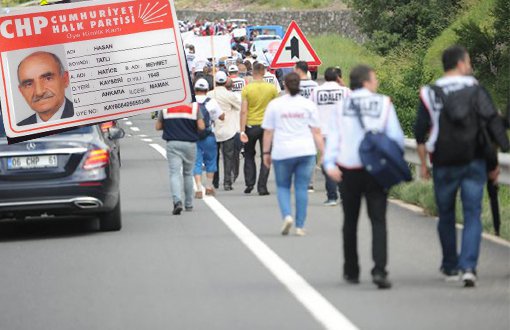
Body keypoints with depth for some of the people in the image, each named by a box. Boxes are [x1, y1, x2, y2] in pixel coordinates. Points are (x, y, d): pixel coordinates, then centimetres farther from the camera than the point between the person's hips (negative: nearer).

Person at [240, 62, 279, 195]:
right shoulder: (272, 88, -3)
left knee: (249, 155, 17)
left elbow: (244, 111, -10)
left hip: (251, 125, 0)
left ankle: (249, 184, 11)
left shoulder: (247, 89, -8)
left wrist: (242, 131, -9)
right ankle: (262, 187, 0)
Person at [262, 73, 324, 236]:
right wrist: (323, 152, 4)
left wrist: (266, 152, 9)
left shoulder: (274, 105, 0)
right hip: (306, 152, 1)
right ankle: (300, 226, 4)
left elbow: (268, 132, 1)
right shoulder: (308, 104, 3)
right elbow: (316, 132, 1)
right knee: (302, 187, 6)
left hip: (283, 152, -1)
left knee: (282, 186, 13)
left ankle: (287, 215, -9)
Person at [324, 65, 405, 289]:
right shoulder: (383, 104, -2)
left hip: (348, 170, 2)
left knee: (350, 221, 15)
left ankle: (351, 271, 22)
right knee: (378, 220, -3)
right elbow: (396, 138, -5)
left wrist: (330, 163, -13)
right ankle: (379, 269, -19)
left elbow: (333, 137, -6)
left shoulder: (342, 107, 3)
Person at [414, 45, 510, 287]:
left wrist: (423, 163, 9)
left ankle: (450, 267, 24)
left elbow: (420, 133, 0)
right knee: (472, 215, 0)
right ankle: (468, 267, -15)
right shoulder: (476, 90, -2)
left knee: (446, 215, 16)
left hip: (444, 165, 1)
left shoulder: (430, 95, 0)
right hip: (474, 162, -1)